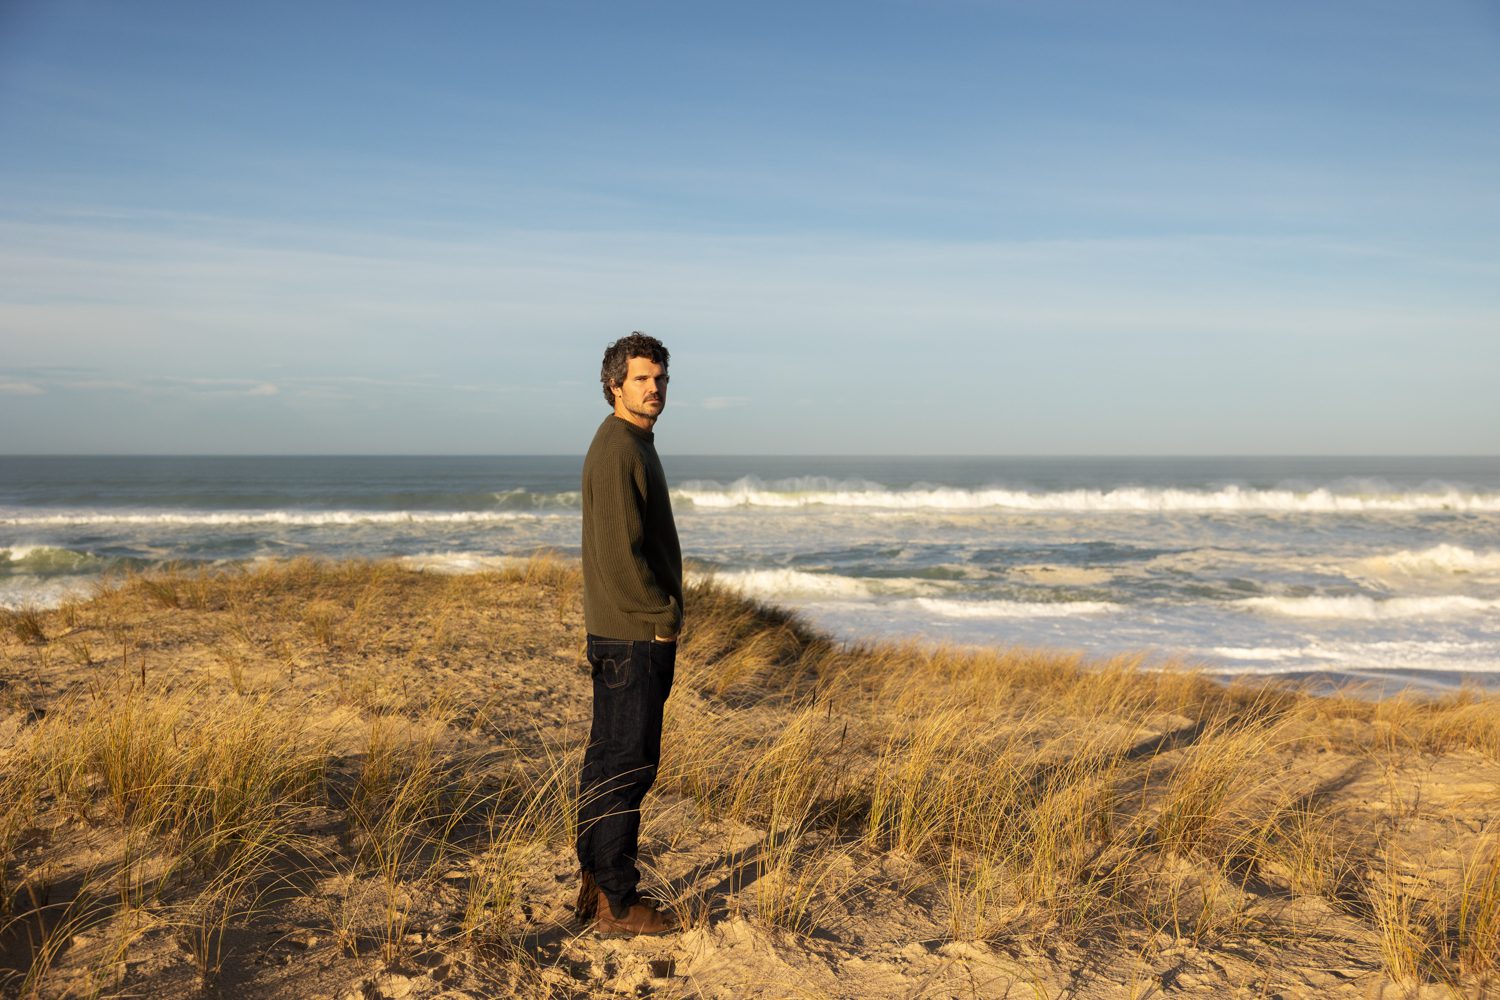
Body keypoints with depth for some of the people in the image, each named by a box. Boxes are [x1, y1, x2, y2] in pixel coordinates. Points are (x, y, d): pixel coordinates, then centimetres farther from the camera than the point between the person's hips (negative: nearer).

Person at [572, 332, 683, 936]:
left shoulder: (634, 445, 16)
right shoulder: (617, 449, -16)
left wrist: (664, 615, 17)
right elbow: (620, 552, -22)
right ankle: (616, 905, 3)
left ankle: (596, 887, 24)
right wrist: (664, 617, -13)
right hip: (633, 634, -10)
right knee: (628, 764, -5)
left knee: (608, 760, 14)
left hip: (636, 632, 10)